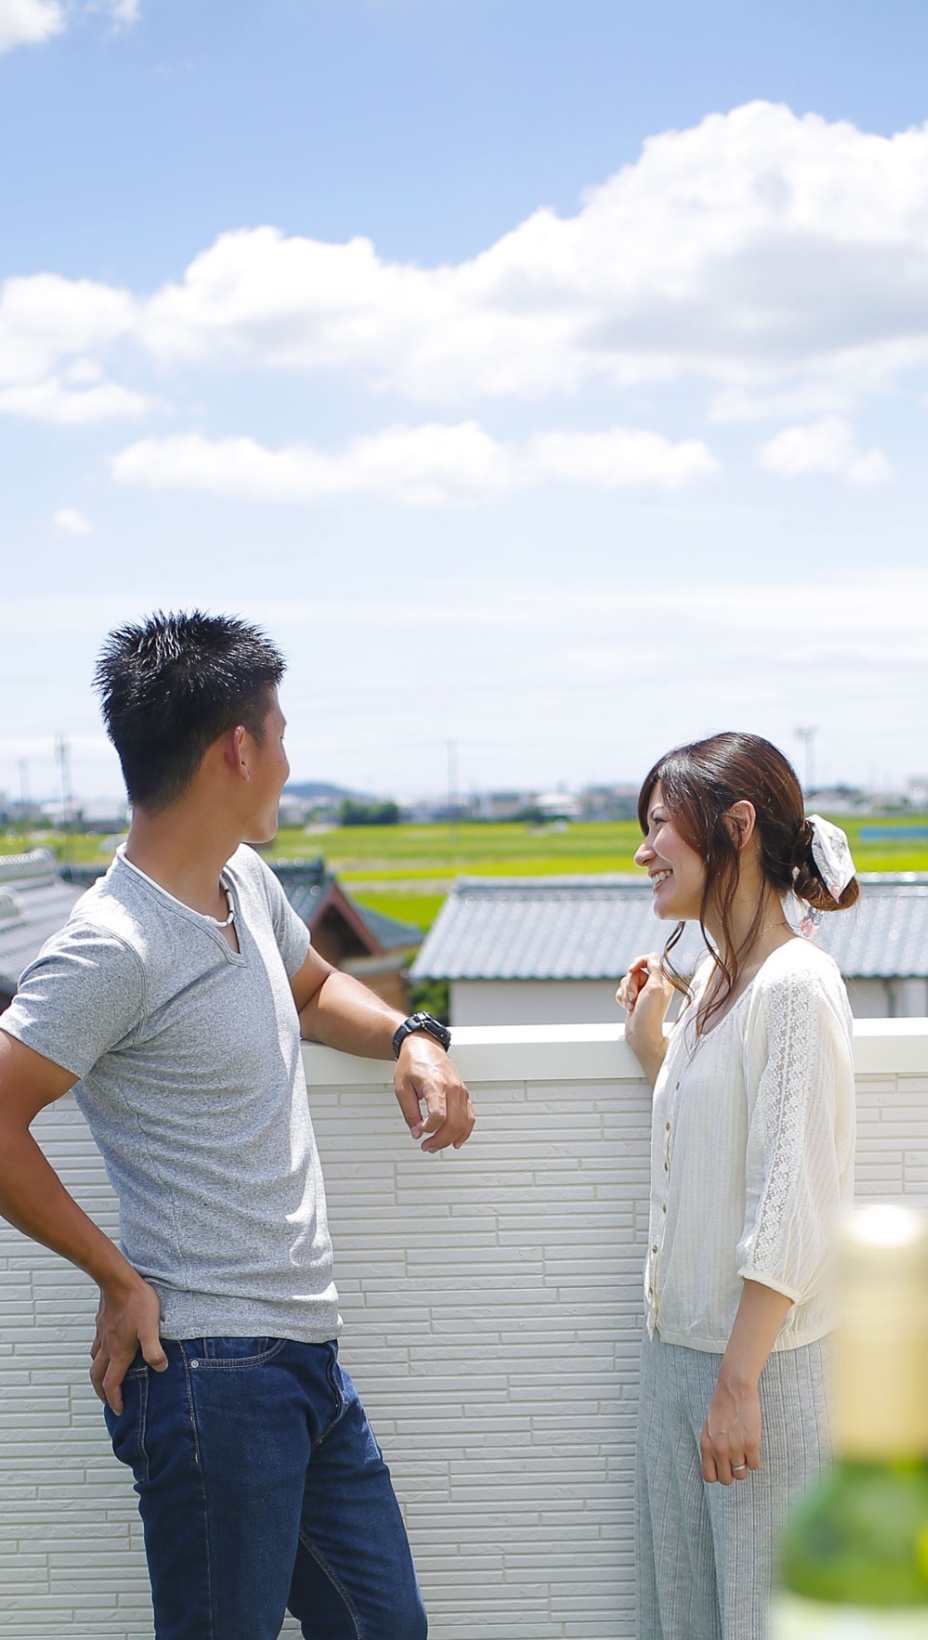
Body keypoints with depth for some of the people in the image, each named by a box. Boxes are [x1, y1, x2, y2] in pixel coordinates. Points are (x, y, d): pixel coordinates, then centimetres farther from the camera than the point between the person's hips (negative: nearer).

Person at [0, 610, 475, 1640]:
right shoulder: (115, 947, -19)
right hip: (212, 1368, -9)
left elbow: (314, 987, 29)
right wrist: (120, 1280, -13)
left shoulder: (247, 883, 9)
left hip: (307, 1357, 9)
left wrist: (409, 1037, 9)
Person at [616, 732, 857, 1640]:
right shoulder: (712, 975, 10)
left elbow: (792, 1209, -20)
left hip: (763, 1361, -8)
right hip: (677, 1349, 8)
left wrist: (739, 1382, -20)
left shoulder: (794, 986, -17)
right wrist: (649, 1042, 10)